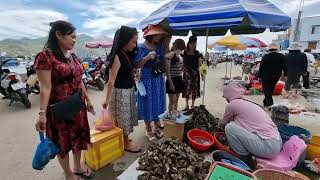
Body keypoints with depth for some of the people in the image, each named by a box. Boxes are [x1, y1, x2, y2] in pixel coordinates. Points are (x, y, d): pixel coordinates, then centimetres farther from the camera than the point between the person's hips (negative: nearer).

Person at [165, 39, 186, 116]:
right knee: (172, 101, 0)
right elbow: (167, 71, -16)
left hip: (179, 79, 7)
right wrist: (171, 83, -19)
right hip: (172, 80, -7)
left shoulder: (180, 55, 11)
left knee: (176, 100, 16)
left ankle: (176, 113, 29)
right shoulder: (170, 55, -12)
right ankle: (171, 115, 13)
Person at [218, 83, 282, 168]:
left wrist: (219, 125, 33)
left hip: (268, 147, -9)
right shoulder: (247, 102, 15)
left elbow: (224, 122, 11)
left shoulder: (232, 104, -8)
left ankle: (245, 158, 2)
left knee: (229, 127, -10)